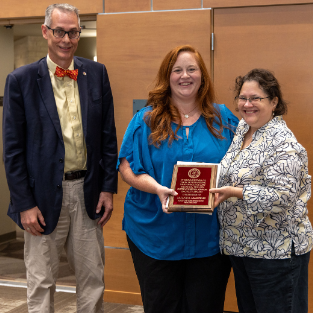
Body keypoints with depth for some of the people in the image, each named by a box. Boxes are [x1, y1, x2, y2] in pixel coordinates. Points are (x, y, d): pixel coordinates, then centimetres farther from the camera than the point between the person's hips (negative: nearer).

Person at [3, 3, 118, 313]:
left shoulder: (96, 74, 2)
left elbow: (108, 135, 7)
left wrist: (108, 188, 2)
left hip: (87, 191, 3)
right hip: (44, 195, -3)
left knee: (92, 276, 14)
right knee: (41, 282, 10)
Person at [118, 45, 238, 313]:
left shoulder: (223, 119, 7)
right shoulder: (146, 120, 2)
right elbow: (127, 167, -2)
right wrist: (157, 188, -20)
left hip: (209, 237, 1)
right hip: (157, 236, -1)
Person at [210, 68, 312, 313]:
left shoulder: (282, 142, -17)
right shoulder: (242, 129, 8)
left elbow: (282, 196, -25)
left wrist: (234, 192, -26)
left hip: (276, 251, -8)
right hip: (242, 246, 8)